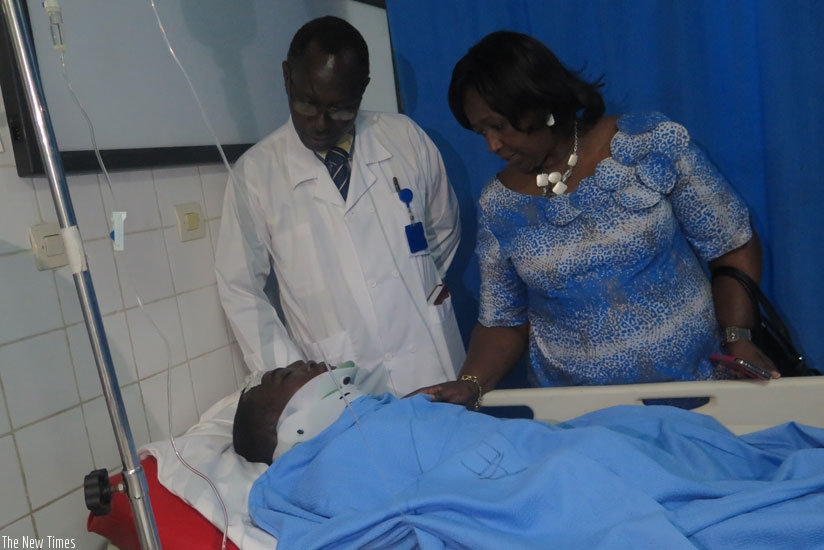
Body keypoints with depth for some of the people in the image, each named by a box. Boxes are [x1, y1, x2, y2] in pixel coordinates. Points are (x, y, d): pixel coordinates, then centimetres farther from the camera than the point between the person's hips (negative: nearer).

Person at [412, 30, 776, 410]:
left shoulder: (652, 144, -6)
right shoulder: (497, 206, 0)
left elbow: (734, 248, 1)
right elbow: (505, 321, 6)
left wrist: (737, 338, -11)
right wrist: (470, 384, -10)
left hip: (695, 387, -1)